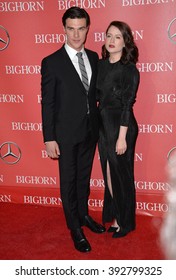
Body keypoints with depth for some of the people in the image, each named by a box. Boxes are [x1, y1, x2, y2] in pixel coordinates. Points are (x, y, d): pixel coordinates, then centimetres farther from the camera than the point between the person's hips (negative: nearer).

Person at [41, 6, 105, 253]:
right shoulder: (51, 63, -12)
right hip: (66, 134, -5)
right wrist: (49, 139, -12)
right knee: (69, 181, 8)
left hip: (90, 131, 5)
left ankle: (83, 215, 40)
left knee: (84, 176, 20)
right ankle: (75, 228, 24)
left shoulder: (94, 57, 3)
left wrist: (97, 124, 3)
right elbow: (47, 103, -11)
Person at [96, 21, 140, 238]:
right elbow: (98, 96, 10)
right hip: (103, 124, 6)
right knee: (108, 173, 15)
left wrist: (122, 137, -17)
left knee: (121, 174, 7)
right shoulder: (100, 65, 6)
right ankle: (114, 215, 32)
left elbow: (127, 105, -15)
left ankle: (125, 221, 26)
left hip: (121, 126, -6)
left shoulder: (129, 70, -12)